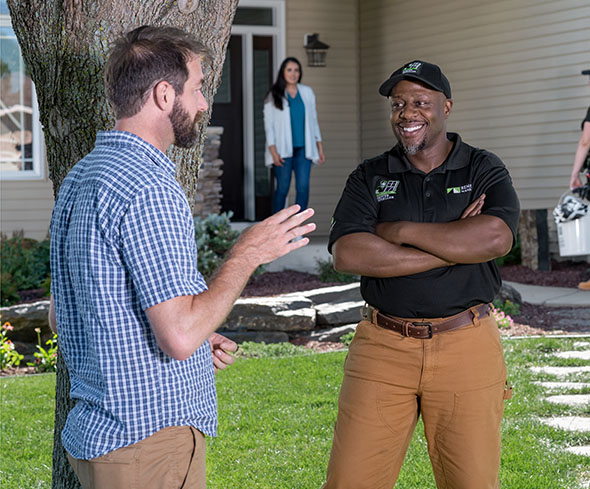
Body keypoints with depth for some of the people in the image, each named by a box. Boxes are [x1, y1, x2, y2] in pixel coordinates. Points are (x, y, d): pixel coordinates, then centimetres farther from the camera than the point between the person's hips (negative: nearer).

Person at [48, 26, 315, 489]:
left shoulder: (80, 177, 11)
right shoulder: (149, 189, -20)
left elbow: (60, 316, 17)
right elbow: (180, 337, -25)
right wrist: (248, 254, -12)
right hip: (150, 438, -10)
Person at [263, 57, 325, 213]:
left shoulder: (307, 92, 14)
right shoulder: (274, 96, 3)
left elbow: (313, 121, 18)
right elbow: (269, 124, 1)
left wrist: (320, 146, 13)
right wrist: (273, 151, -9)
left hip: (303, 148, 3)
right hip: (283, 149, -3)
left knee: (303, 187, -10)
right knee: (282, 188, -4)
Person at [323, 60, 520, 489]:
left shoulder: (485, 172, 5)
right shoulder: (369, 177, 7)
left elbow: (496, 237, -17)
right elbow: (347, 254, -11)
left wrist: (399, 231, -11)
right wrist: (453, 246, -13)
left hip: (467, 346, -1)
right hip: (383, 345, 1)